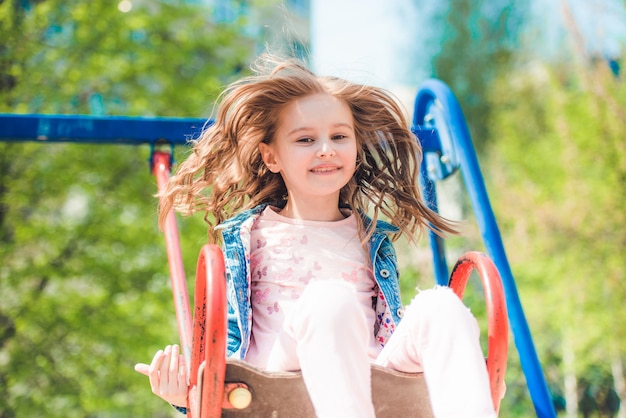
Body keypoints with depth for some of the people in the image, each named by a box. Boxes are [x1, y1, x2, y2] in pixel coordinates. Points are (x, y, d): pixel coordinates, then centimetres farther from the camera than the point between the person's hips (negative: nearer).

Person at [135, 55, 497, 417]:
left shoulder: (372, 238, 21)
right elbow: (228, 337, 14)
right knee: (332, 299, -35)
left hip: (374, 378, 3)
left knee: (441, 305, -27)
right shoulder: (248, 237, 14)